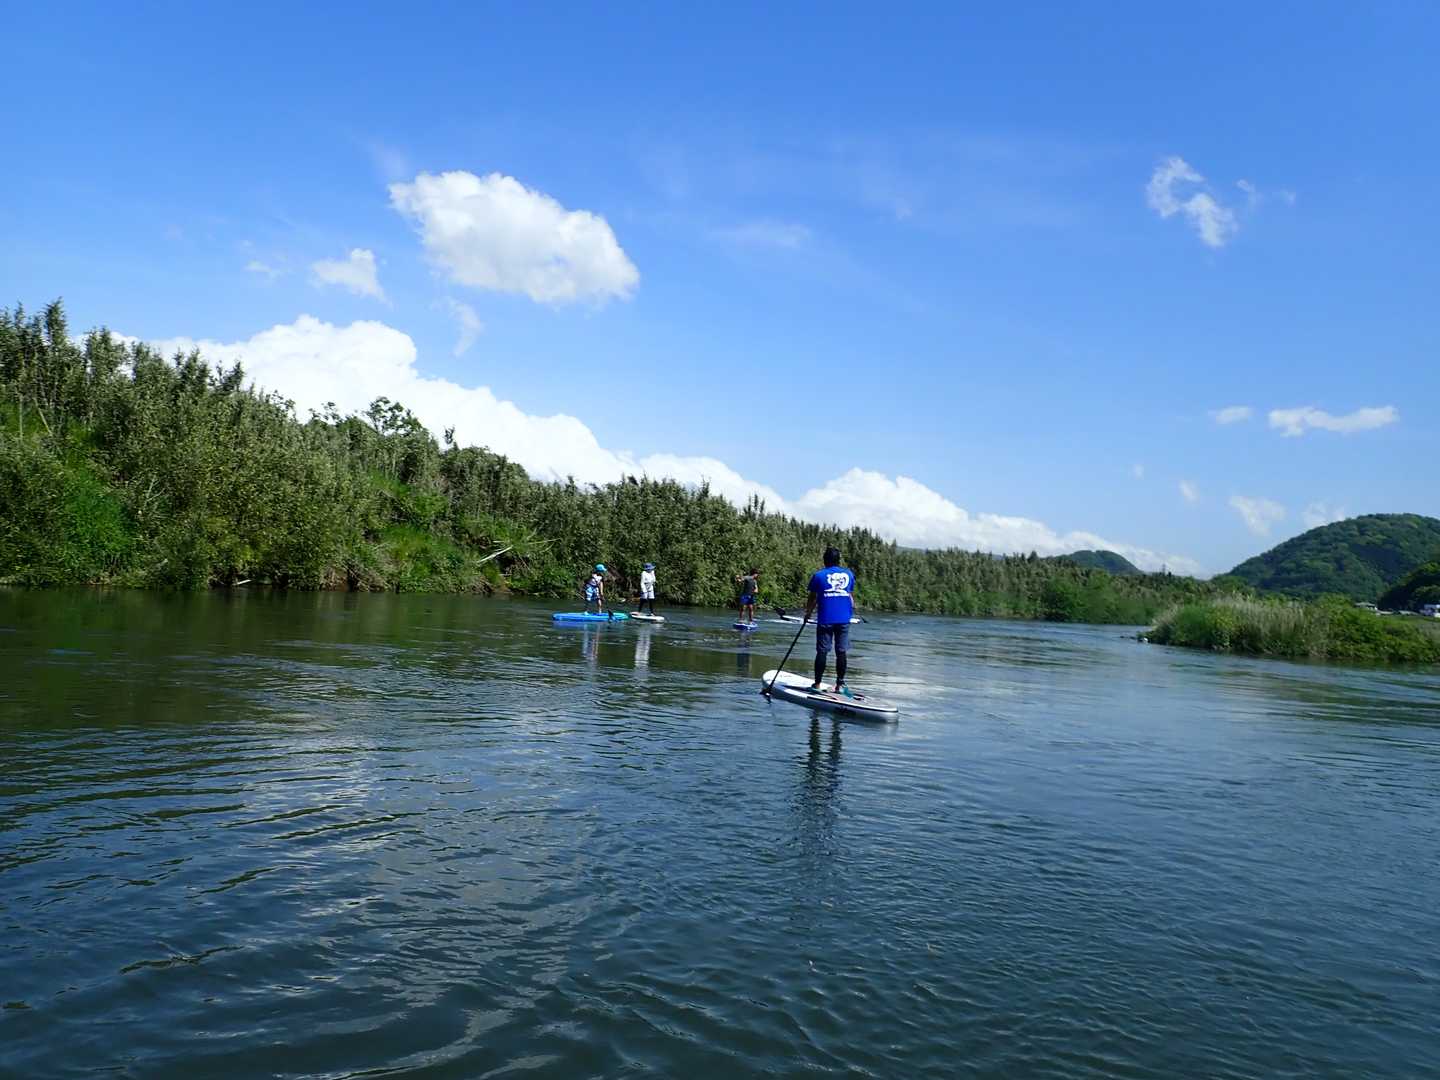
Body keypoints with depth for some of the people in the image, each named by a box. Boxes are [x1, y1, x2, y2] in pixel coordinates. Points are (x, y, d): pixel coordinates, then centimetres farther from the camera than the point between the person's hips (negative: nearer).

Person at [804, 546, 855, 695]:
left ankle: (817, 684, 4)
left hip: (825, 619, -2)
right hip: (844, 619, 2)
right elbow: (851, 596, 15)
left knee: (822, 651, 2)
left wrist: (808, 613, 20)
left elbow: (812, 598, 5)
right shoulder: (849, 574, 8)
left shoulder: (818, 575, 0)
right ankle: (840, 685, 8)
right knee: (842, 651, 6)